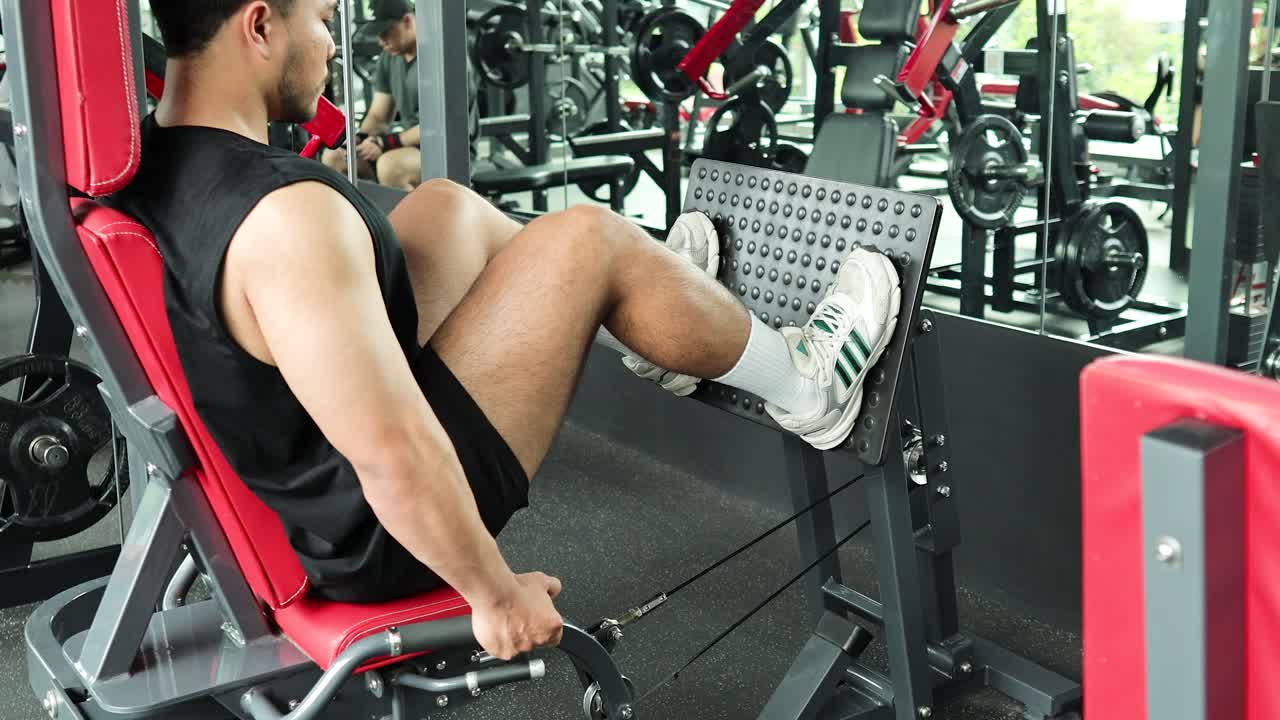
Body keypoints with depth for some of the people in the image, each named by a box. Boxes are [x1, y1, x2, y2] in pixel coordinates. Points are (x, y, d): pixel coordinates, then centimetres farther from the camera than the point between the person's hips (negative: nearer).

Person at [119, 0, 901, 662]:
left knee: (447, 207, 15)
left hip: (293, 490, 9)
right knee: (588, 238, -7)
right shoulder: (284, 216, -32)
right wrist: (497, 595, -18)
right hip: (374, 534, -9)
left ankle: (655, 318, 36)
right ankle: (804, 385, 16)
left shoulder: (142, 169, -3)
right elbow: (395, 460, -33)